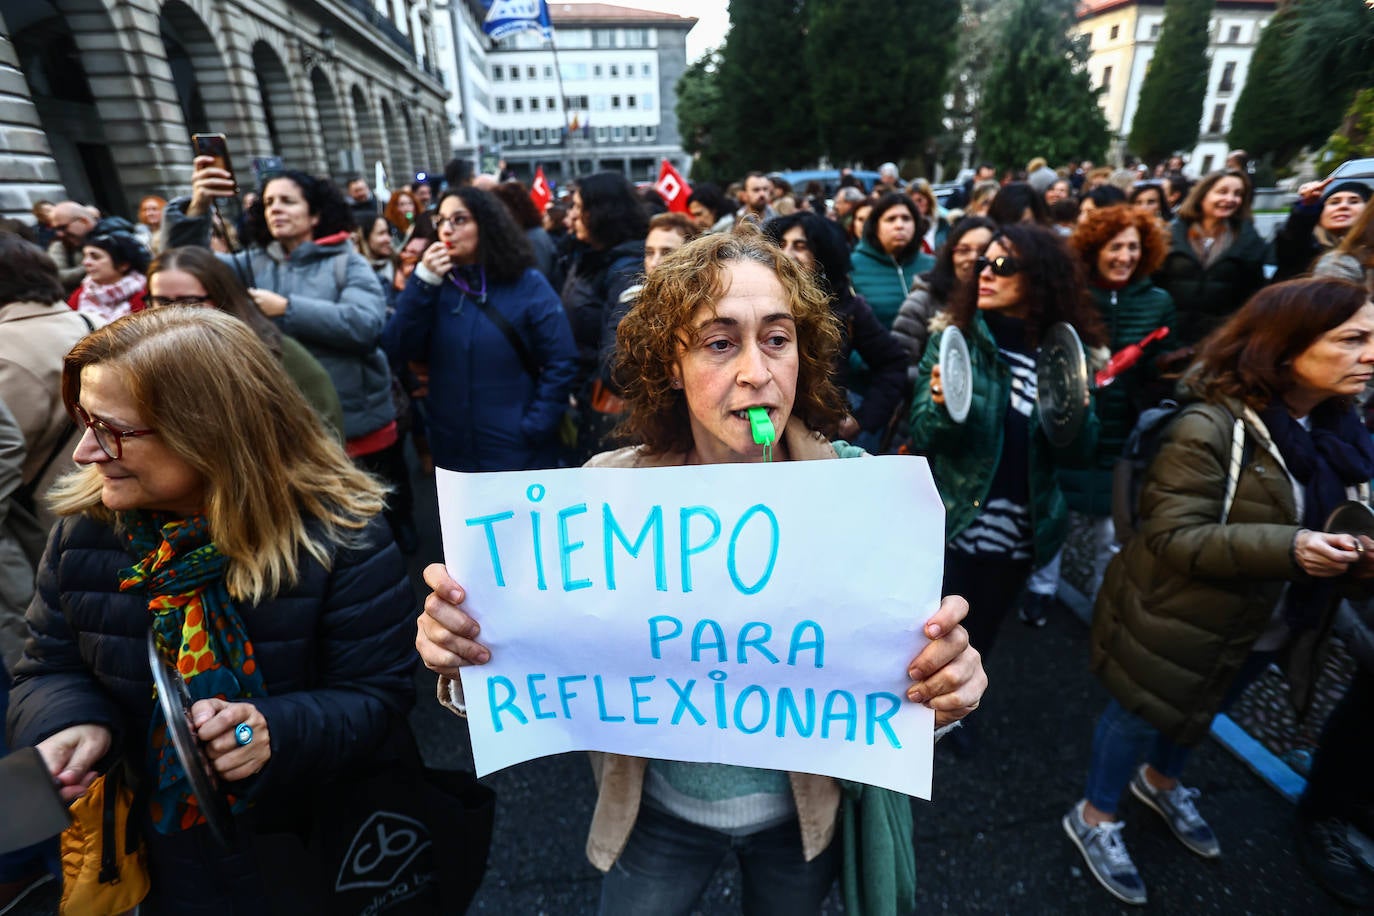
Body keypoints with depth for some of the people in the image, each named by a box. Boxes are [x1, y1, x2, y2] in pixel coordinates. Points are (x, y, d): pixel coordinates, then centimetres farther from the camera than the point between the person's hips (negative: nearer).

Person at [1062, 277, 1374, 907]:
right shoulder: (1211, 428, -26)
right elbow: (1173, 536, -27)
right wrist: (1287, 549, -38)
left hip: (1267, 629, 8)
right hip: (1184, 624, -7)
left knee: (1202, 711, 28)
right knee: (1144, 711, 12)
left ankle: (1161, 780, 57)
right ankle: (1095, 818, 36)